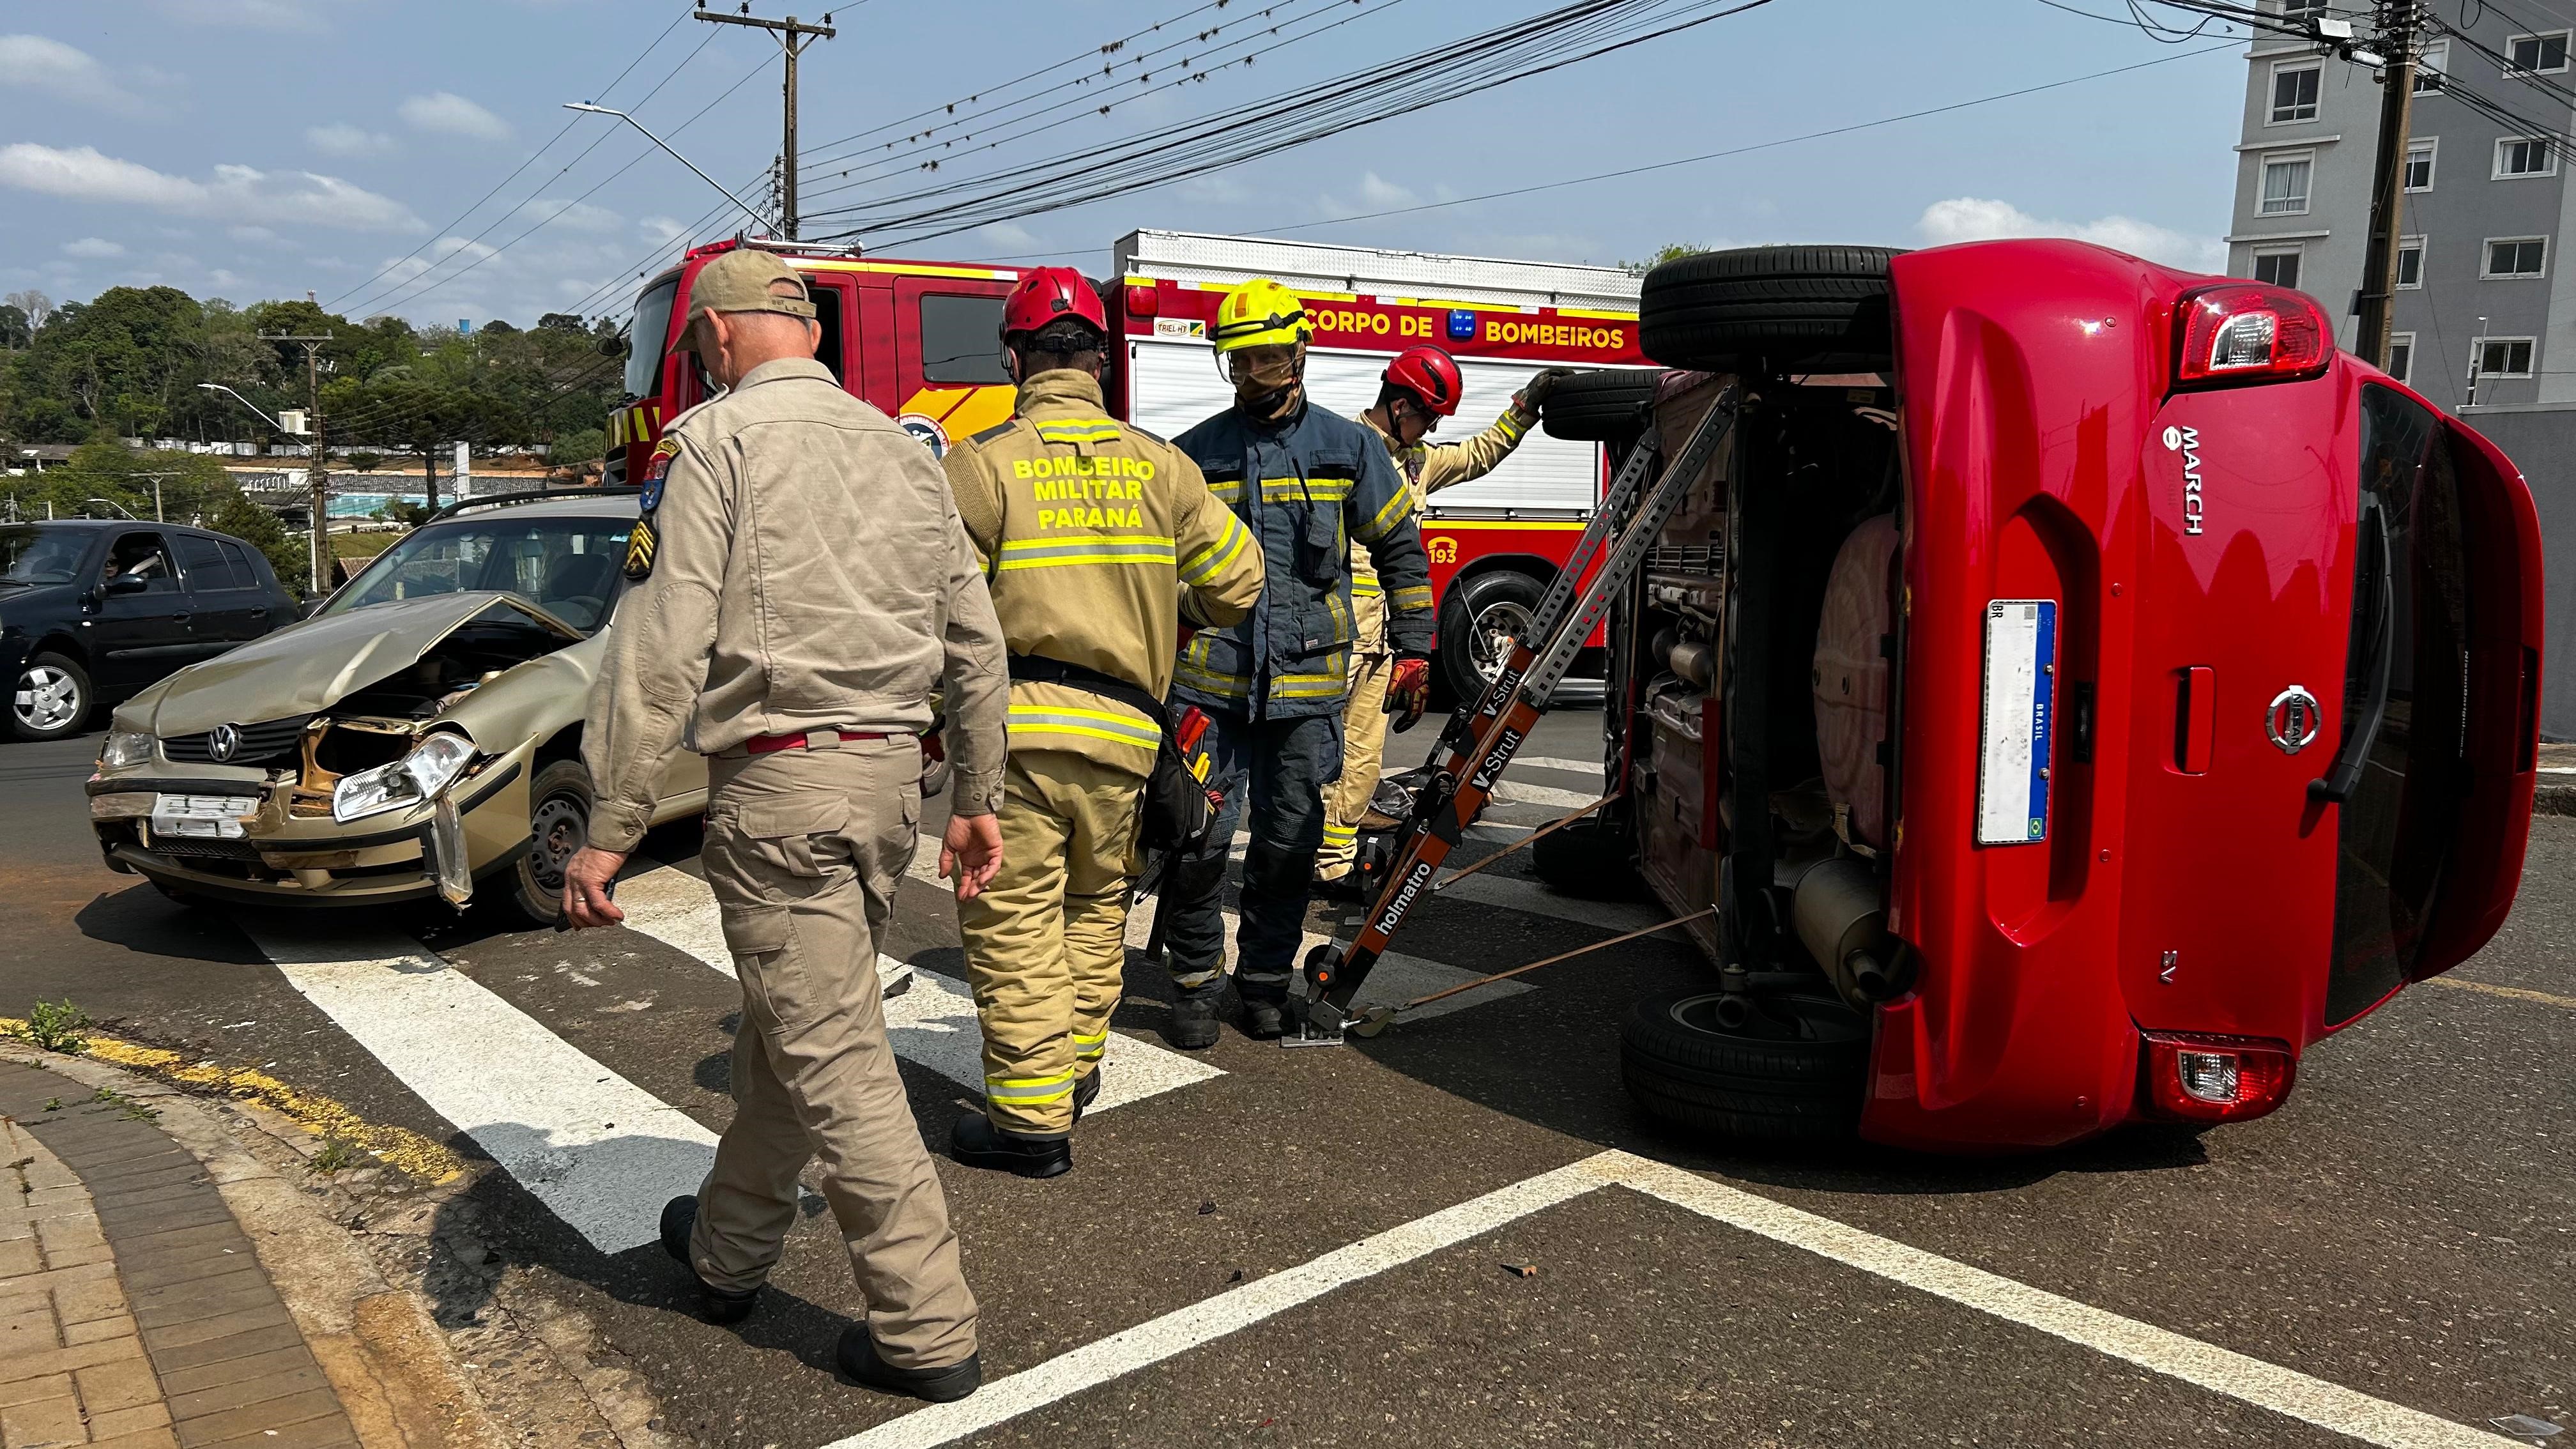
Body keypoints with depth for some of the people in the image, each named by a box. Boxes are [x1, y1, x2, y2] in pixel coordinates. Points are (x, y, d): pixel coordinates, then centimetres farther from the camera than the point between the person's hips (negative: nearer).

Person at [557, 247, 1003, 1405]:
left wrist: (609, 828, -12)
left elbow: (660, 648, -14)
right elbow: (974, 647, 14)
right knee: (790, 1027, 21)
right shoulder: (904, 452, 13)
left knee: (834, 1060, -1)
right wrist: (979, 799, 21)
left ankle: (926, 1331, 5)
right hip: (890, 771, 7)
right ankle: (729, 1249, 39)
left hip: (782, 782, -7)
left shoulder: (715, 441, -6)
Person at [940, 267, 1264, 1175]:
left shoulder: (980, 466, -6)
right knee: (1096, 905, 21)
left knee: (1014, 920, 2)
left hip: (1015, 725, -4)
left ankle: (1032, 1117, 5)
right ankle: (1075, 1068, 34)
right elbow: (1236, 582, 10)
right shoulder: (1160, 466, 6)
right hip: (1123, 729, 5)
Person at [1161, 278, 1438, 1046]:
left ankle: (1266, 978, 25)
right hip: (1209, 682, 0)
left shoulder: (1348, 448, 6)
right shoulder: (1193, 455, 6)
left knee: (1289, 840, 8)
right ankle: (1195, 978, 16)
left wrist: (1413, 647, 8)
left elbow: (1401, 549, 12)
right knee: (1199, 836, -3)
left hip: (1307, 685, 0)